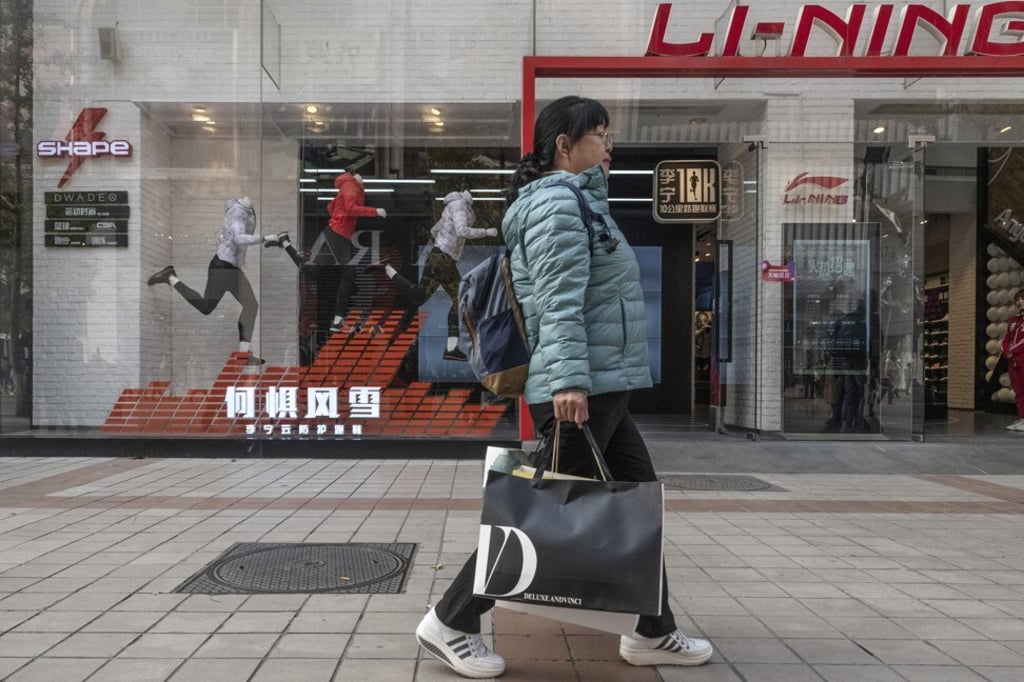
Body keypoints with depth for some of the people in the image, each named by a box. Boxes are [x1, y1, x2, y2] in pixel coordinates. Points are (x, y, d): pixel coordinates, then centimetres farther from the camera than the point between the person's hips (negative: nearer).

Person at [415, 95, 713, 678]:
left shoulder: (580, 202, 21)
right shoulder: (556, 203, -10)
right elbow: (559, 300, -21)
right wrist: (569, 380, -27)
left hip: (604, 388, 11)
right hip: (581, 389, -11)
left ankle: (654, 634, 25)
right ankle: (451, 622, 10)